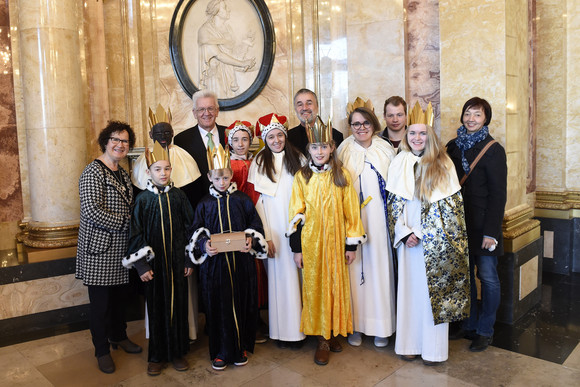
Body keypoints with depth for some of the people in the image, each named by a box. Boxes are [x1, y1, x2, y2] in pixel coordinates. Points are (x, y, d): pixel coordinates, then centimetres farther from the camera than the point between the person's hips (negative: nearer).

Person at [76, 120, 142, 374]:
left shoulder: (123, 174, 13)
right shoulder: (93, 172, -12)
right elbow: (92, 211, -21)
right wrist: (126, 223, -16)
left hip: (121, 248, 7)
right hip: (100, 248, -7)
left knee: (121, 296, 17)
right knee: (101, 301, 4)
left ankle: (118, 336, 38)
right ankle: (102, 350, 21)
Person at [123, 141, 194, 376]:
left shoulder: (178, 196, 0)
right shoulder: (143, 199, -4)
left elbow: (189, 228, 3)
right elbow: (136, 234, -2)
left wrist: (190, 260, 1)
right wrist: (141, 265, -7)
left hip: (177, 260, 1)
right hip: (154, 262, -1)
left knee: (178, 305, 9)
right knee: (156, 307, 8)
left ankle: (177, 352, 25)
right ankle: (157, 356, 23)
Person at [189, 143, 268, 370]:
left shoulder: (243, 200, 3)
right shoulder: (205, 204, 4)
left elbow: (256, 226, 5)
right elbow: (197, 232, 7)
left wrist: (251, 240, -14)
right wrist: (204, 244, -13)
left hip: (241, 261, 0)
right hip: (214, 262, 0)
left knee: (242, 303, 6)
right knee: (218, 306, 5)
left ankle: (241, 348, 25)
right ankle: (221, 351, 21)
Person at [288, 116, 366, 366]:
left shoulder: (342, 176, 1)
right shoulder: (302, 177, 2)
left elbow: (351, 211, 2)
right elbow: (296, 214, 1)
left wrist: (352, 244, -1)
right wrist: (297, 248, -2)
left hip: (335, 240, 0)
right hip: (311, 241, 0)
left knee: (336, 284, 6)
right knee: (314, 286, 3)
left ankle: (334, 333, 24)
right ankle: (322, 340, 14)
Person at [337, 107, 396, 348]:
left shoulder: (386, 151, 6)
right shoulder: (344, 151, 4)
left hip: (379, 219, 1)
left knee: (380, 266, 3)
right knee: (355, 267, 1)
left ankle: (382, 326, 17)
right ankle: (356, 324, 15)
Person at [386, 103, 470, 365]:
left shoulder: (443, 164, 0)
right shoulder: (398, 164, 5)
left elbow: (454, 205, -2)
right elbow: (393, 204, 4)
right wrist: (405, 232, -8)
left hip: (437, 240, -2)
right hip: (408, 239, 2)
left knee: (435, 289, 4)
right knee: (409, 288, 7)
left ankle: (434, 348, 16)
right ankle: (409, 343, 19)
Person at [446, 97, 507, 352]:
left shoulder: (493, 150, -6)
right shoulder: (453, 147, 8)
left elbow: (498, 194, -9)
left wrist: (491, 231, -14)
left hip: (482, 224, -4)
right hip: (458, 223, 5)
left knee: (487, 277, 4)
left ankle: (485, 331, 18)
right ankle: (469, 325, 26)